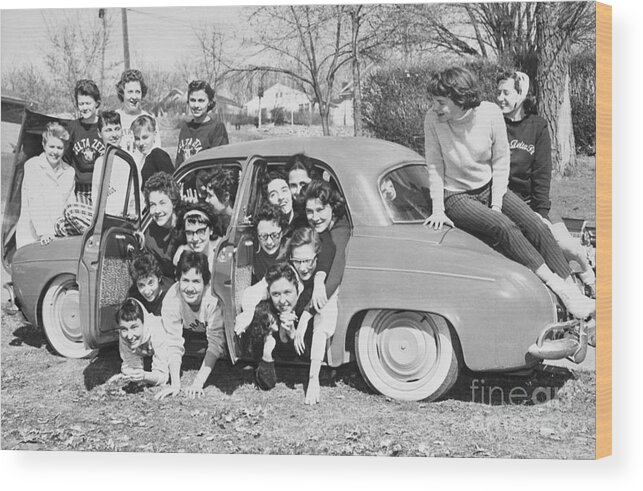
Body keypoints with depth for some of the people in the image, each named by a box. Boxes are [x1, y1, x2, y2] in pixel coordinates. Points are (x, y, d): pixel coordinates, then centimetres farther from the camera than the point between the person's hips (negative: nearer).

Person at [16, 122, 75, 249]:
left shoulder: (69, 171, 13)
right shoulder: (32, 166, -2)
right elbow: (35, 203, -12)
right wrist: (43, 232, -22)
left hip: (58, 235, 4)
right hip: (30, 235, -4)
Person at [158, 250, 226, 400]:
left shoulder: (214, 297, -39)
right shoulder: (171, 300, -32)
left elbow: (216, 342, -39)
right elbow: (174, 342, -30)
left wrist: (198, 383, -45)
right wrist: (175, 384, -41)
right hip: (190, 334, 1)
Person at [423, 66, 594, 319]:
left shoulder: (490, 114, -12)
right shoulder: (433, 120, -15)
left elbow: (501, 163, -3)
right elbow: (435, 166, -7)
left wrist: (496, 204, -11)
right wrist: (438, 210, -11)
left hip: (491, 187, 3)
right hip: (456, 197, -2)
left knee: (537, 227, -18)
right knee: (503, 226, -29)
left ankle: (575, 295, -16)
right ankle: (557, 287, -25)